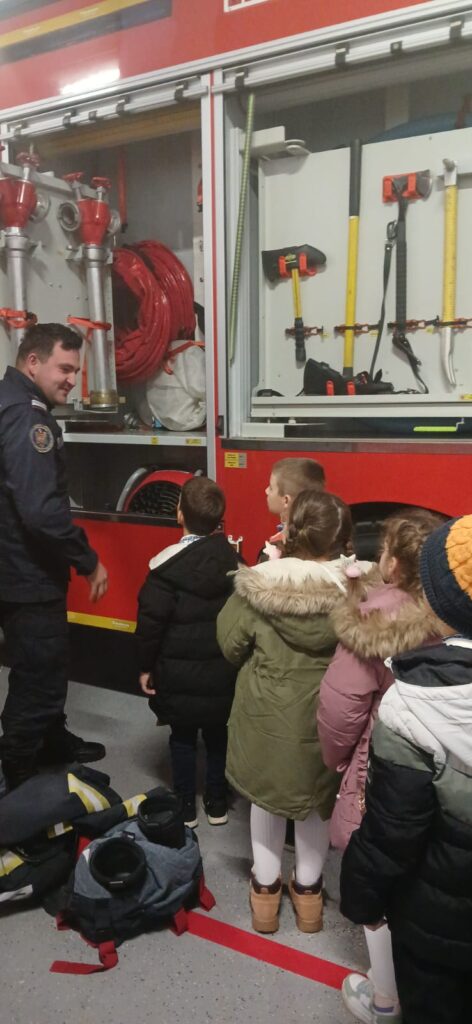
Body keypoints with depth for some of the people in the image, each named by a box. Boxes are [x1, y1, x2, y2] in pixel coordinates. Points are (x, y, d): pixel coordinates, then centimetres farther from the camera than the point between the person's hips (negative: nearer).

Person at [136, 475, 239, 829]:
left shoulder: (167, 564, -17)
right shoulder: (232, 557, -4)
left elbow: (151, 621, -15)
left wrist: (146, 665, -3)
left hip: (178, 670, -3)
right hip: (223, 668, 4)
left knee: (183, 738, 13)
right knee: (218, 735, 17)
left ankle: (186, 807, 24)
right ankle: (217, 803, 29)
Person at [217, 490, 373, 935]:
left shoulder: (258, 586, -20)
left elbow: (230, 647, -7)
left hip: (267, 715, 0)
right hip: (328, 719, 1)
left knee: (266, 795, 24)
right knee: (319, 798, 24)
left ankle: (265, 889, 39)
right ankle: (308, 890, 41)